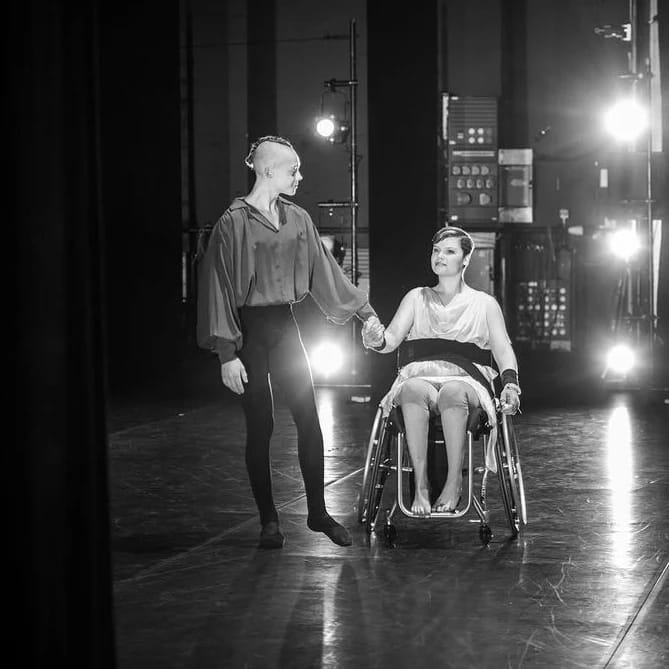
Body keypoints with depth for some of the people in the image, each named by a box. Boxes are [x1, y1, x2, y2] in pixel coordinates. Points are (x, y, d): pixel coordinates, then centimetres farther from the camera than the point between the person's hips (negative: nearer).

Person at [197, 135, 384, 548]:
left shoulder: (298, 219, 6)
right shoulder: (234, 224, -11)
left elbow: (324, 270, 14)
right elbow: (219, 287, -12)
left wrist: (365, 312, 14)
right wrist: (227, 354, -16)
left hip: (284, 325, 5)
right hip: (248, 329, -5)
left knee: (309, 418, 1)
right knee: (260, 425, 0)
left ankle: (318, 511, 12)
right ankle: (269, 521, 10)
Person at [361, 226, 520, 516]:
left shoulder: (484, 304, 17)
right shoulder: (416, 298, 21)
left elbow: (503, 350, 8)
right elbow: (392, 339, 8)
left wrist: (510, 383, -13)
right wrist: (377, 340, -18)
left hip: (467, 381, -1)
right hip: (420, 376, 1)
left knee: (452, 392, -39)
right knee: (413, 389, -37)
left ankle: (454, 482, -37)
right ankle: (420, 485, -40)